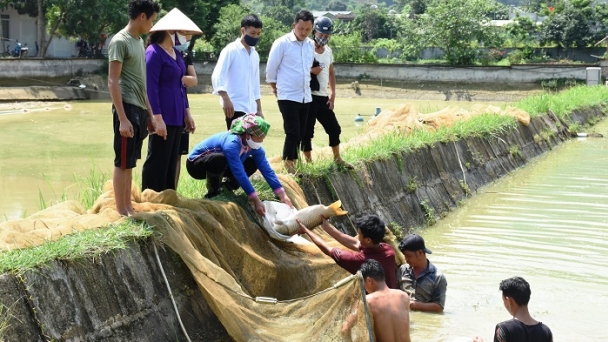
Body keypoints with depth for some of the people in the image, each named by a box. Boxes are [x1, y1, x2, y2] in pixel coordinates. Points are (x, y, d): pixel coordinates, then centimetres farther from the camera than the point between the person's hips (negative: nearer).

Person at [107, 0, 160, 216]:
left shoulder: (139, 41, 15)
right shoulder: (120, 41, -11)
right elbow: (113, 82, -15)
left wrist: (149, 114, 20)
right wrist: (122, 118, -19)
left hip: (140, 110, 8)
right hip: (127, 109, -8)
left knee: (130, 163, 13)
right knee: (122, 163, -3)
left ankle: (129, 208, 18)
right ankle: (121, 212, 2)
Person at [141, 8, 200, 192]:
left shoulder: (176, 53, 14)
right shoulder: (154, 53, -12)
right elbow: (150, 88, -16)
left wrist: (186, 113, 18)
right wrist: (157, 117, -21)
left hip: (176, 116, 9)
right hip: (163, 116, -9)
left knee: (172, 161, 13)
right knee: (157, 161, -4)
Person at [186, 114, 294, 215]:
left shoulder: (254, 146, -13)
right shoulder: (232, 143, -37)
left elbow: (267, 169, -14)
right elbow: (239, 173, -41)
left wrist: (282, 195, -22)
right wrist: (256, 201, -43)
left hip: (218, 166, 7)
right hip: (195, 163, -7)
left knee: (251, 164, -9)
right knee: (220, 159, -39)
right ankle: (212, 193, -15)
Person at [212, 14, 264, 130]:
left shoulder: (255, 55, 16)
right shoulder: (231, 50, -6)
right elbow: (217, 76, -16)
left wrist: (259, 110, 19)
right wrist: (226, 99, -28)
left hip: (250, 109, 7)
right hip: (235, 107, -7)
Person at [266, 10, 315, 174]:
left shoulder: (311, 45, 9)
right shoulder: (282, 43, -10)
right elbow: (271, 69, -3)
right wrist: (276, 87, 6)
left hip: (305, 97, 6)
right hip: (288, 97, -6)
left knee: (300, 134, 8)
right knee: (293, 133, -11)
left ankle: (292, 164, 17)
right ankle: (288, 167, -5)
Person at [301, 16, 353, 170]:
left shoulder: (328, 51, 11)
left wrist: (332, 92, 13)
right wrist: (310, 71, -23)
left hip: (323, 97, 7)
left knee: (334, 128, 14)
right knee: (307, 131, 0)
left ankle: (337, 159, 30)